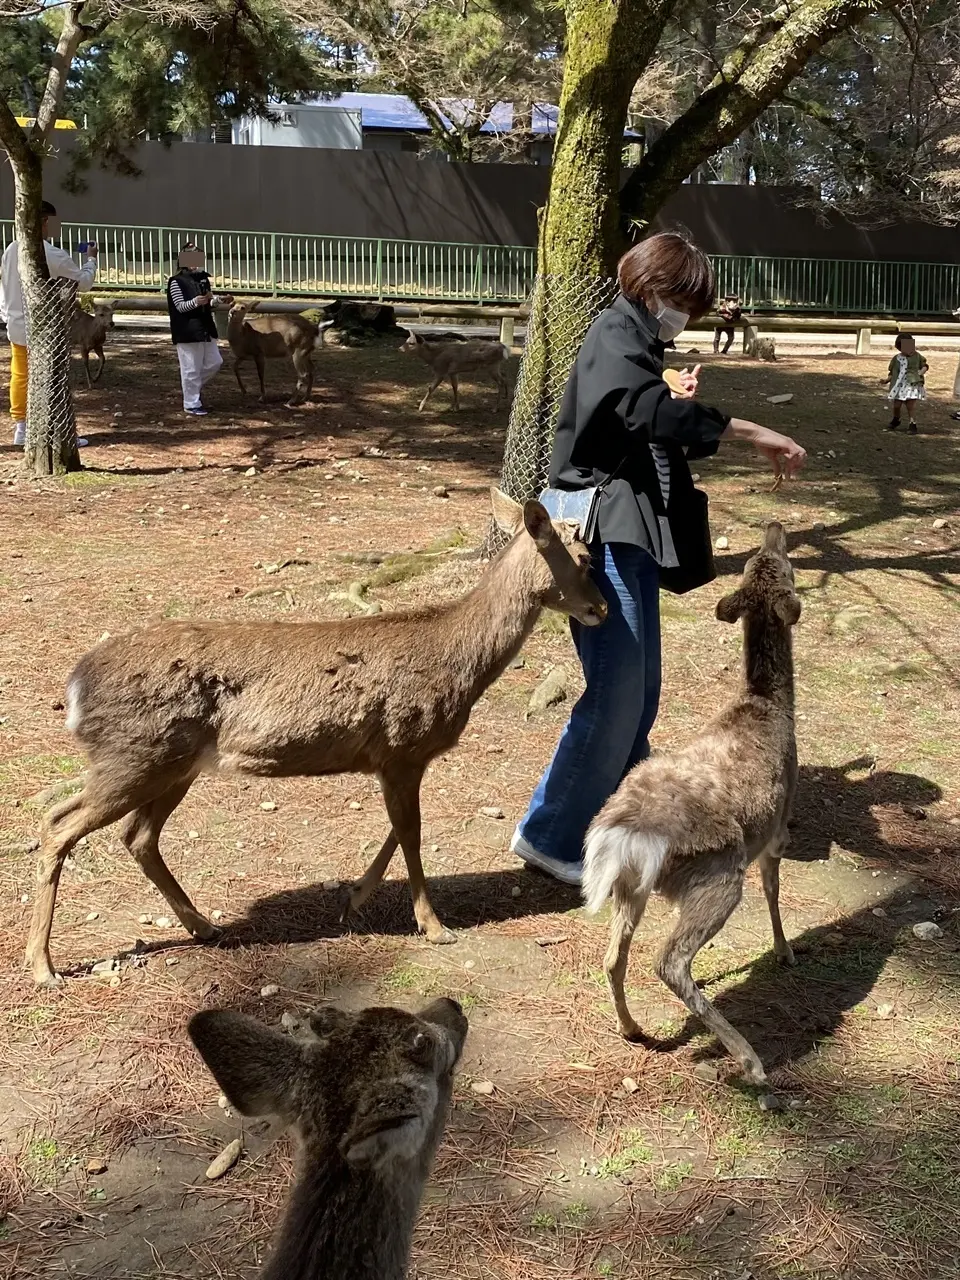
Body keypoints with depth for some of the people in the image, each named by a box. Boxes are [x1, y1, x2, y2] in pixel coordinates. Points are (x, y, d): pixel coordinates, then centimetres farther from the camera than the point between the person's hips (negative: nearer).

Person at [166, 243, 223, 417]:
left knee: (214, 362, 13)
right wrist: (195, 302, -31)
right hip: (187, 331, -7)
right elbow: (180, 307, -13)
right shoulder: (176, 281, -9)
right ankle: (191, 404, 6)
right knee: (191, 369, -3)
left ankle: (194, 389, 31)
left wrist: (211, 298, -3)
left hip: (205, 328, 7)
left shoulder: (203, 278, 10)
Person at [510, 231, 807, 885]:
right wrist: (751, 431, -31)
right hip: (607, 538, -10)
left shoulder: (638, 343, 20)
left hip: (633, 541, 10)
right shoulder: (616, 335, -11)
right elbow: (651, 411, -31)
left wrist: (680, 408, 1)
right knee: (616, 695, -10)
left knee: (640, 691, 14)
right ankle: (550, 836, 1)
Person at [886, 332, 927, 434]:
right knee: (896, 406, 9)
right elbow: (892, 372, 10)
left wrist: (920, 373, -10)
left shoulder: (916, 356, 0)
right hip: (899, 386, 2)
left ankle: (913, 425, 2)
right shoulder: (896, 358, 3)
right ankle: (895, 420, 37)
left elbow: (925, 366, 9)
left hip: (912, 385, -2)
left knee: (911, 406, -7)